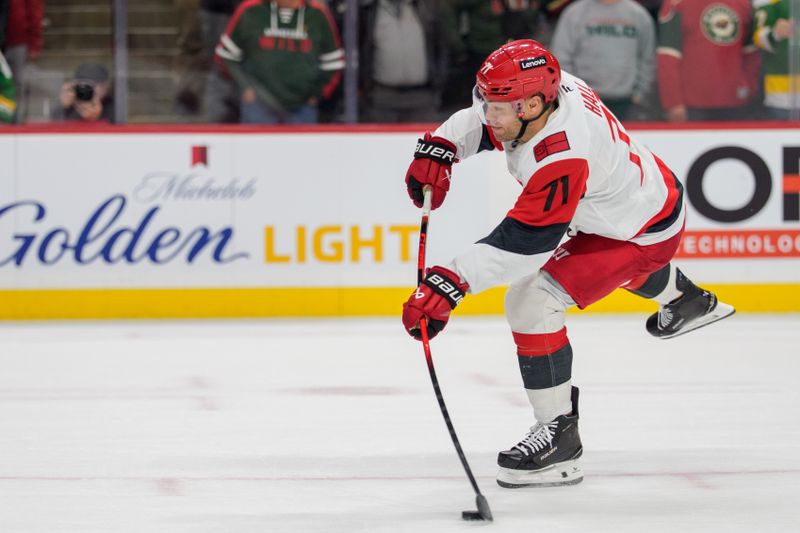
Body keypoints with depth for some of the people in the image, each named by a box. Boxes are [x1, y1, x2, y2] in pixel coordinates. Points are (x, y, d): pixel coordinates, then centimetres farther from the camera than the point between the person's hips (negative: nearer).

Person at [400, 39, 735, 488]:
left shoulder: (562, 158, -40)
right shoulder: (551, 88, -16)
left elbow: (521, 242, -41)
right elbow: (478, 122, 1)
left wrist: (448, 284, -46)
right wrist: (439, 148, -17)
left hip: (645, 232, -10)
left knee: (531, 301, -19)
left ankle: (559, 437, -12)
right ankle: (685, 300, 74)